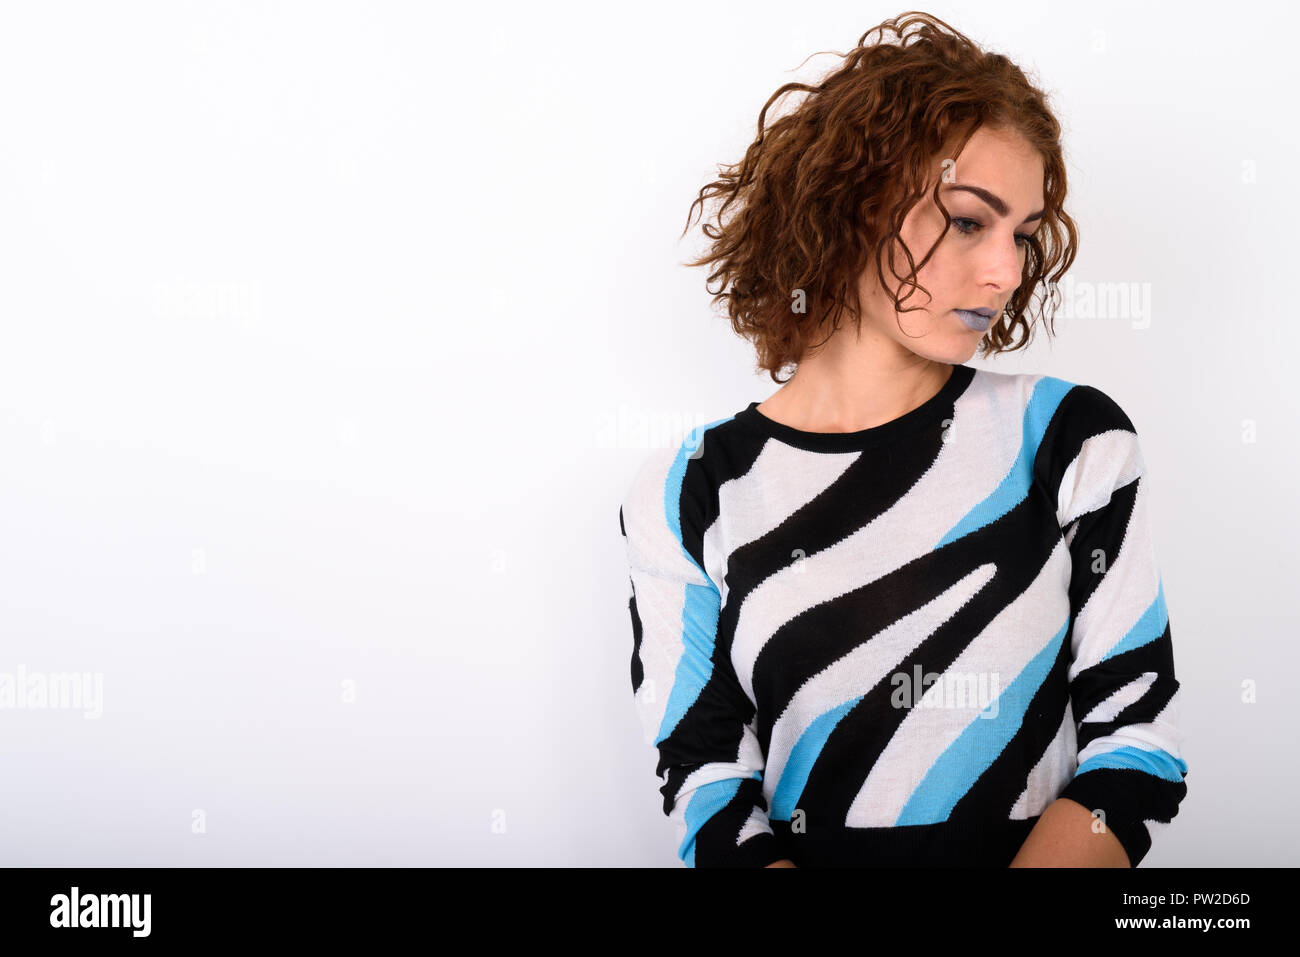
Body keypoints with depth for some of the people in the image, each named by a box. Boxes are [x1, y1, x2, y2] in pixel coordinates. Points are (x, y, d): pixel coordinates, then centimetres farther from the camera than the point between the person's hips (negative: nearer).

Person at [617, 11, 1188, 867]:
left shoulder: (1070, 437, 1)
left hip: (1041, 857, 1)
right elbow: (707, 785, -3)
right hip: (802, 854, 0)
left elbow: (1137, 741, -1)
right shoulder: (686, 499, 1)